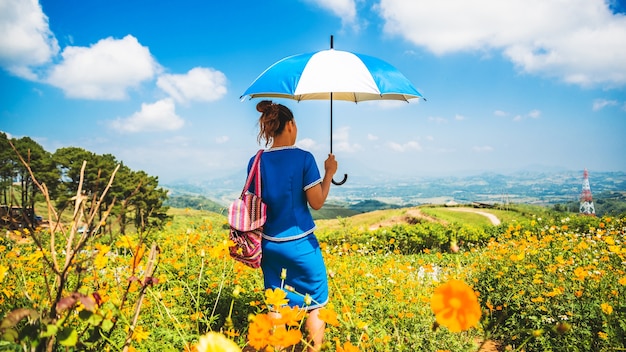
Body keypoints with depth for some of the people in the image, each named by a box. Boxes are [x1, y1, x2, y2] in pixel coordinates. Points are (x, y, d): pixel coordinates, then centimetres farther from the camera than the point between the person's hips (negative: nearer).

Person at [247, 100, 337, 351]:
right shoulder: (303, 159, -13)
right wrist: (329, 173, 3)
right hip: (300, 244, -4)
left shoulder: (256, 162, -2)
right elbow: (316, 202, -9)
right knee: (315, 305, 14)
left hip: (269, 244, 4)